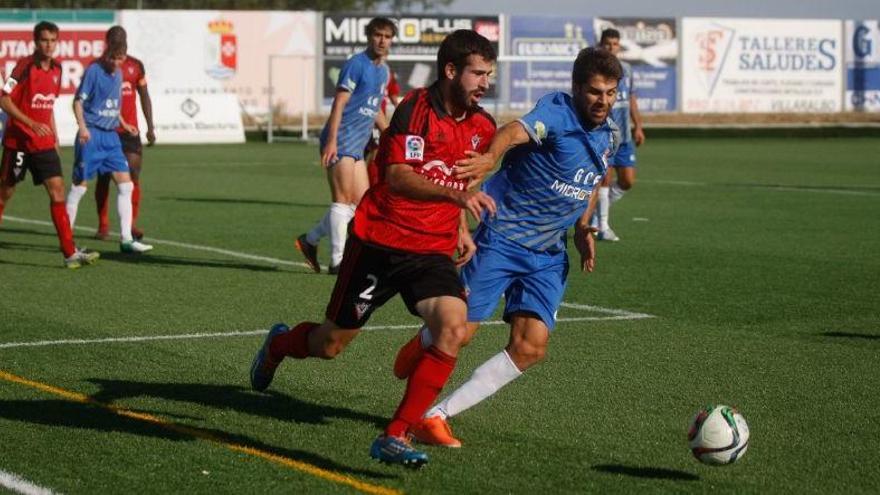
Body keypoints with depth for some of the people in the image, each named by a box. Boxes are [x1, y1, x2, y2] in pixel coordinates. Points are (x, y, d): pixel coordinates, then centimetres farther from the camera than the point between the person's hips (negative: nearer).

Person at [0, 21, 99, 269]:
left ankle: (70, 252, -8)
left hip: (44, 143, 5)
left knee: (57, 190, -5)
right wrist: (32, 124, -24)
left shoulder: (56, 69, 8)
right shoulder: (25, 66, -13)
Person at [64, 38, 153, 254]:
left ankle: (126, 239, 3)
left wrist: (123, 124, 27)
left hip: (111, 136, 7)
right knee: (80, 185, -2)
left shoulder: (118, 74, 12)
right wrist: (82, 127, -24)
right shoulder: (94, 70, -10)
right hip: (92, 135, -7)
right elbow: (78, 100, -13)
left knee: (126, 185, 1)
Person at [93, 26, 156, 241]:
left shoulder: (135, 66, 8)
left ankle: (132, 223, -6)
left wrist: (150, 127, 9)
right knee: (103, 177, 2)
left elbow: (144, 96, 14)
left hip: (130, 131, 2)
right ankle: (103, 225, 11)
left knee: (133, 174, -9)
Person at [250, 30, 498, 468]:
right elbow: (397, 177, -29)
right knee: (330, 345, 8)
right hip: (379, 242, -4)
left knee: (453, 328, -23)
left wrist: (461, 228, 15)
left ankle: (394, 437, -16)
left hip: (433, 251, 5)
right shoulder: (416, 108, -16)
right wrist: (456, 194, -42)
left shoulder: (482, 128, 4)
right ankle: (278, 345, 46)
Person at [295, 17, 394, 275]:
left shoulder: (383, 70, 16)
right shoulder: (356, 64, -10)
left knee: (362, 202, 7)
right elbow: (339, 102, -15)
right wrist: (332, 141, -22)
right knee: (343, 198, -9)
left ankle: (310, 240, 18)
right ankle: (337, 261, -5)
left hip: (357, 146, 9)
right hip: (341, 141, -9)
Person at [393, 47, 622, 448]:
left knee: (530, 347, -9)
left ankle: (437, 415, -1)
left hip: (548, 255, 6)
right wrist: (491, 156, -60)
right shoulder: (557, 111, -16)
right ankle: (423, 343, 34)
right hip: (502, 237, -6)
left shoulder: (608, 135, 8)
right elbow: (517, 131, -38)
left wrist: (582, 231, 11)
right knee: (459, 332, -6)